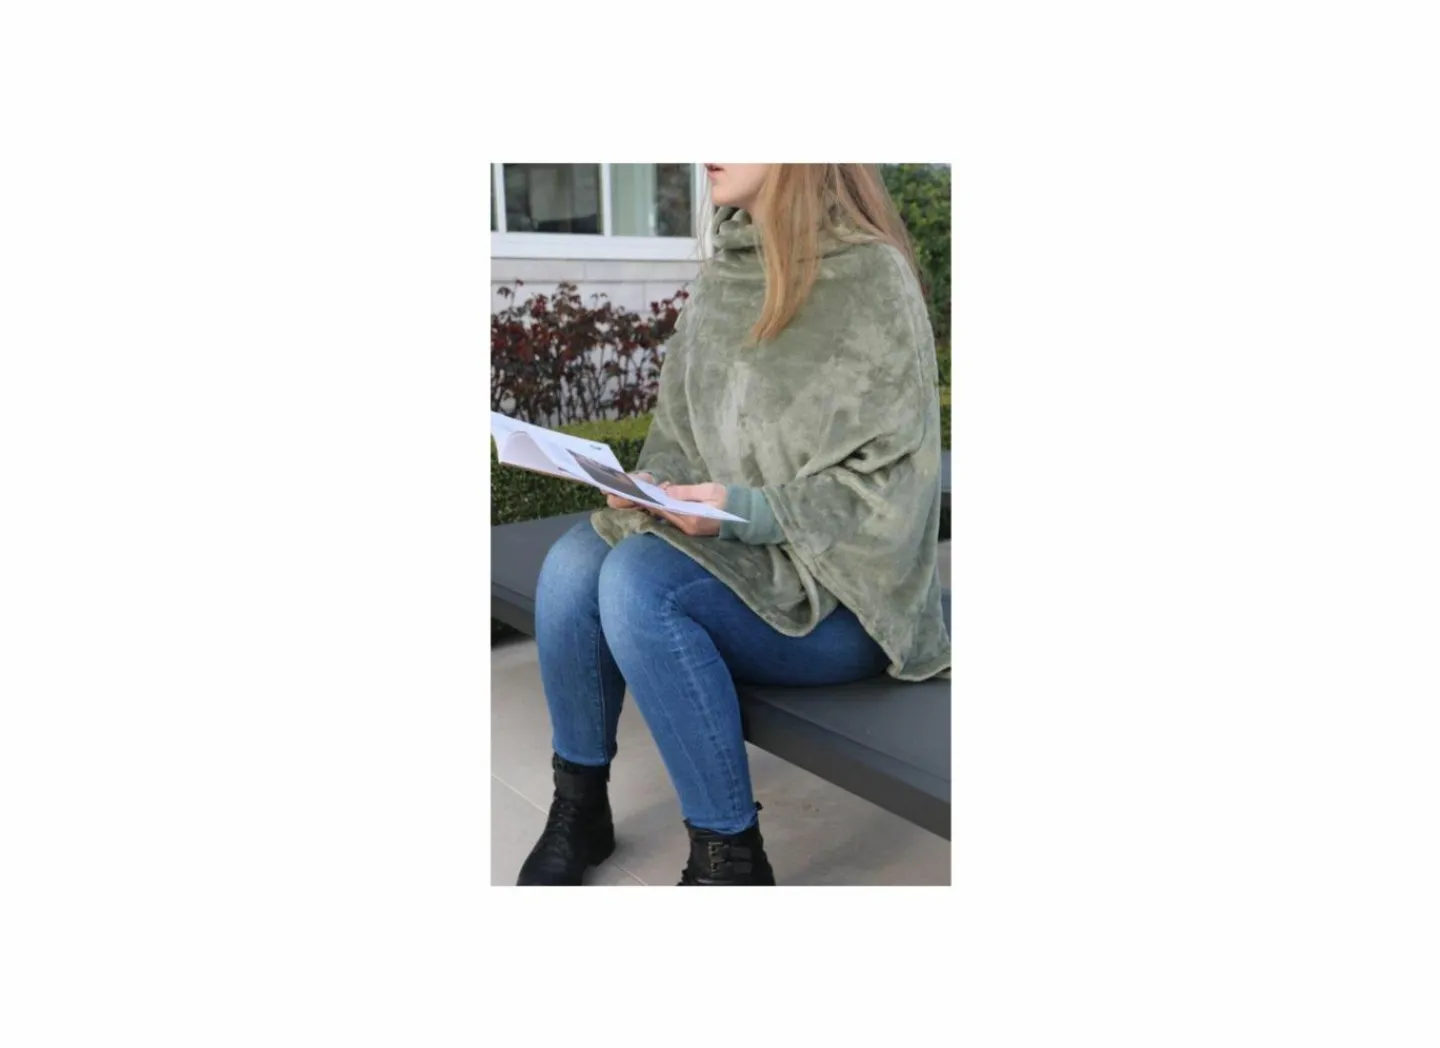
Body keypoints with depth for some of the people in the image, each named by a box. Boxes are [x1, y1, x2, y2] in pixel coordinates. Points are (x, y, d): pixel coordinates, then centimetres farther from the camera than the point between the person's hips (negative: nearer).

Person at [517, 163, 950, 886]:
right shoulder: (722, 276, 7)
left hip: (835, 591, -6)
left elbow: (890, 490, -15)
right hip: (723, 549, 6)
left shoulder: (871, 277, -13)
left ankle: (730, 856, -14)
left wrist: (745, 510, -23)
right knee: (573, 564, -17)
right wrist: (655, 487, -7)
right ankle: (579, 811, 2)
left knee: (638, 581, -28)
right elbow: (677, 434, 14)